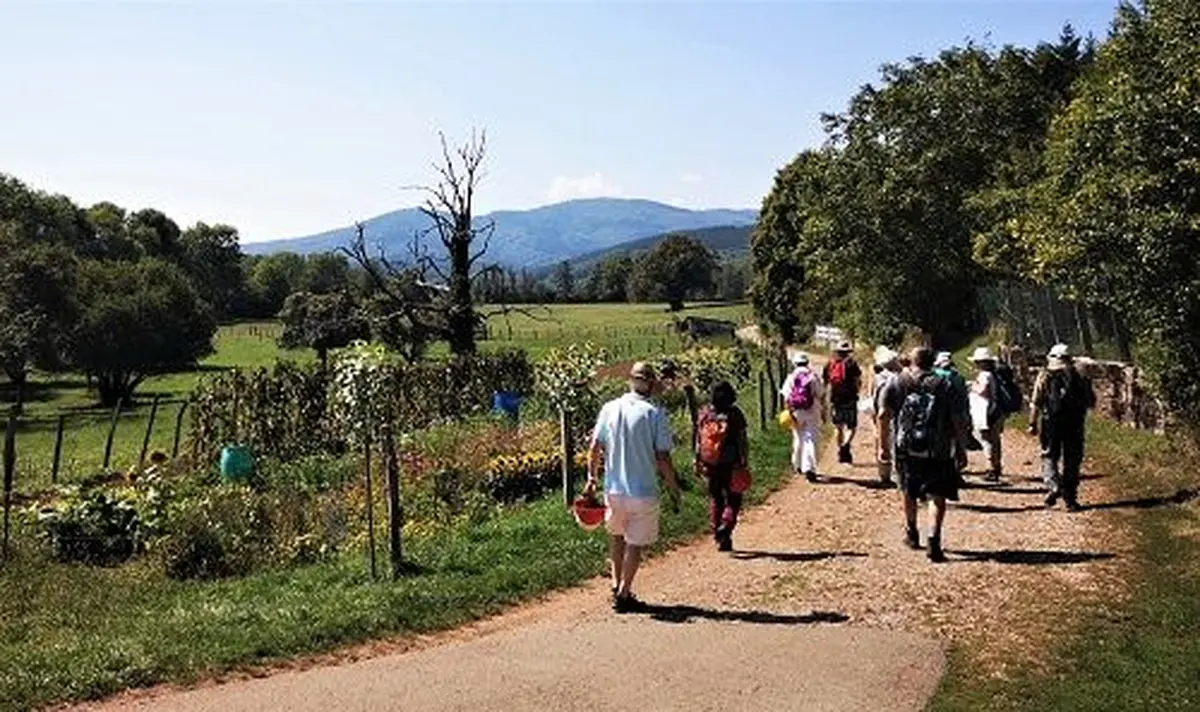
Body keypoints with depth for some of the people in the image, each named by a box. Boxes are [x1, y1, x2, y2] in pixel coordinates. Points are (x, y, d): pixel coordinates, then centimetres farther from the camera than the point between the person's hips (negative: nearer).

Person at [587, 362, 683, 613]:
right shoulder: (655, 413, -11)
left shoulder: (609, 409, 0)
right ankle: (623, 594, 12)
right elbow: (663, 458, -12)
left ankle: (617, 586, 25)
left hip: (614, 490, 4)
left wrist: (591, 477, 16)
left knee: (617, 536, 24)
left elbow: (595, 448, 3)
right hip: (643, 492, -4)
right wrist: (674, 488, -1)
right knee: (636, 543, 10)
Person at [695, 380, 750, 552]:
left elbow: (698, 441, 4)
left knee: (715, 500, 16)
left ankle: (719, 538, 19)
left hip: (709, 466, 4)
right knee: (733, 500, 9)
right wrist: (744, 463, -2)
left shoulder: (704, 413, -2)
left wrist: (697, 463, 12)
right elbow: (743, 441, -10)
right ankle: (724, 530, -11)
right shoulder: (735, 414, -12)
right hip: (730, 466, -4)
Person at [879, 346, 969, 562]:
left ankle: (911, 534, 36)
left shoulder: (896, 384, 2)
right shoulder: (944, 385, -2)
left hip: (905, 449, 2)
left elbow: (884, 416, -4)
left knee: (909, 493, 20)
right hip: (937, 450, -2)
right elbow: (958, 421, -4)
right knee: (937, 495, 2)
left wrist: (884, 445, 2)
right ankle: (934, 539, -13)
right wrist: (954, 439, 13)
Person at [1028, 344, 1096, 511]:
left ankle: (1053, 486, -12)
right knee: (1072, 461, 8)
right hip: (1074, 424, 1)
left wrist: (1032, 424, -4)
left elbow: (1036, 403, -6)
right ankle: (1070, 499, 10)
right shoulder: (1078, 377, 5)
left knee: (1049, 457, 11)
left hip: (1051, 423, -1)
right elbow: (1091, 402, 7)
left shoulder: (1044, 377, 0)